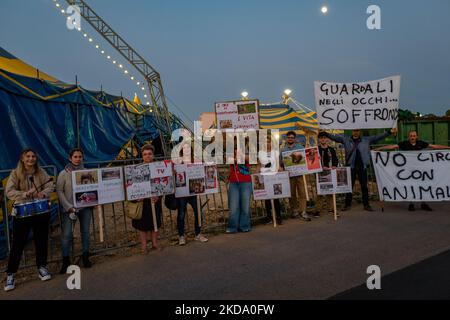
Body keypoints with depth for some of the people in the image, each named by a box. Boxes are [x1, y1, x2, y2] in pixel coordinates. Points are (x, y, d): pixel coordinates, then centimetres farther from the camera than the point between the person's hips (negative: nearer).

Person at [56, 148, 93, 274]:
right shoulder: (64, 173, -3)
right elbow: (59, 191, -4)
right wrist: (69, 206, -12)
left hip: (85, 206, 3)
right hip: (69, 208, -3)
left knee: (85, 232, 9)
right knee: (66, 234, -7)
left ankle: (85, 257, 23)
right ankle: (66, 261, 6)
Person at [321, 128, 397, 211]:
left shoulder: (367, 140, 8)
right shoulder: (345, 139, 5)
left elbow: (378, 137, 6)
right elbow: (335, 137, 1)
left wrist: (389, 132, -1)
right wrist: (324, 133, -10)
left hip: (362, 167, 1)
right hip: (351, 166, -1)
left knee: (364, 186, 6)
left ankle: (366, 205, 14)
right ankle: (348, 204, 13)